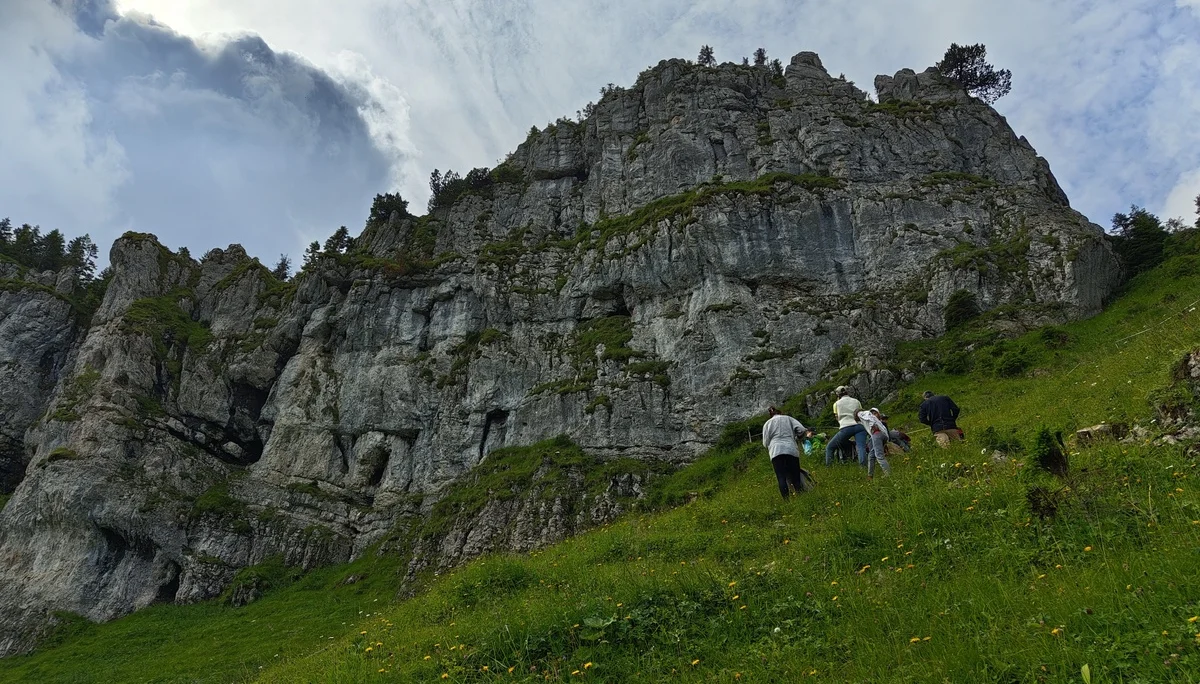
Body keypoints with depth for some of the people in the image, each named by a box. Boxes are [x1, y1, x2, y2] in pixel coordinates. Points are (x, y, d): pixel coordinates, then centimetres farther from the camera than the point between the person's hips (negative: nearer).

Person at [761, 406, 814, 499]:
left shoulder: (768, 423, 22)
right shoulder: (788, 418, 22)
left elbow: (765, 443, 14)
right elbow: (801, 429, 7)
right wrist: (796, 437, 25)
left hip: (776, 452, -1)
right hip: (791, 450, 1)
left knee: (781, 478, -9)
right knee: (796, 478, 2)